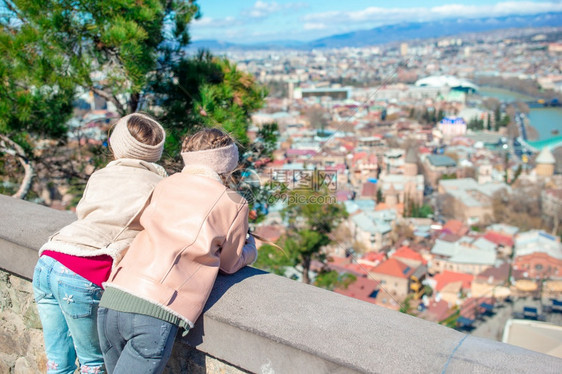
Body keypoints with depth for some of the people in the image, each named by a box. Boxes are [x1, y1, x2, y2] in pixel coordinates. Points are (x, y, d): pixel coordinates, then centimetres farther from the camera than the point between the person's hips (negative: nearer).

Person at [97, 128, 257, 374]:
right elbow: (230, 264, 16)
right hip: (156, 314, -5)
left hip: (111, 299, 6)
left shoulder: (165, 185, 14)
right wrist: (251, 248, 37)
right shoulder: (234, 204, 3)